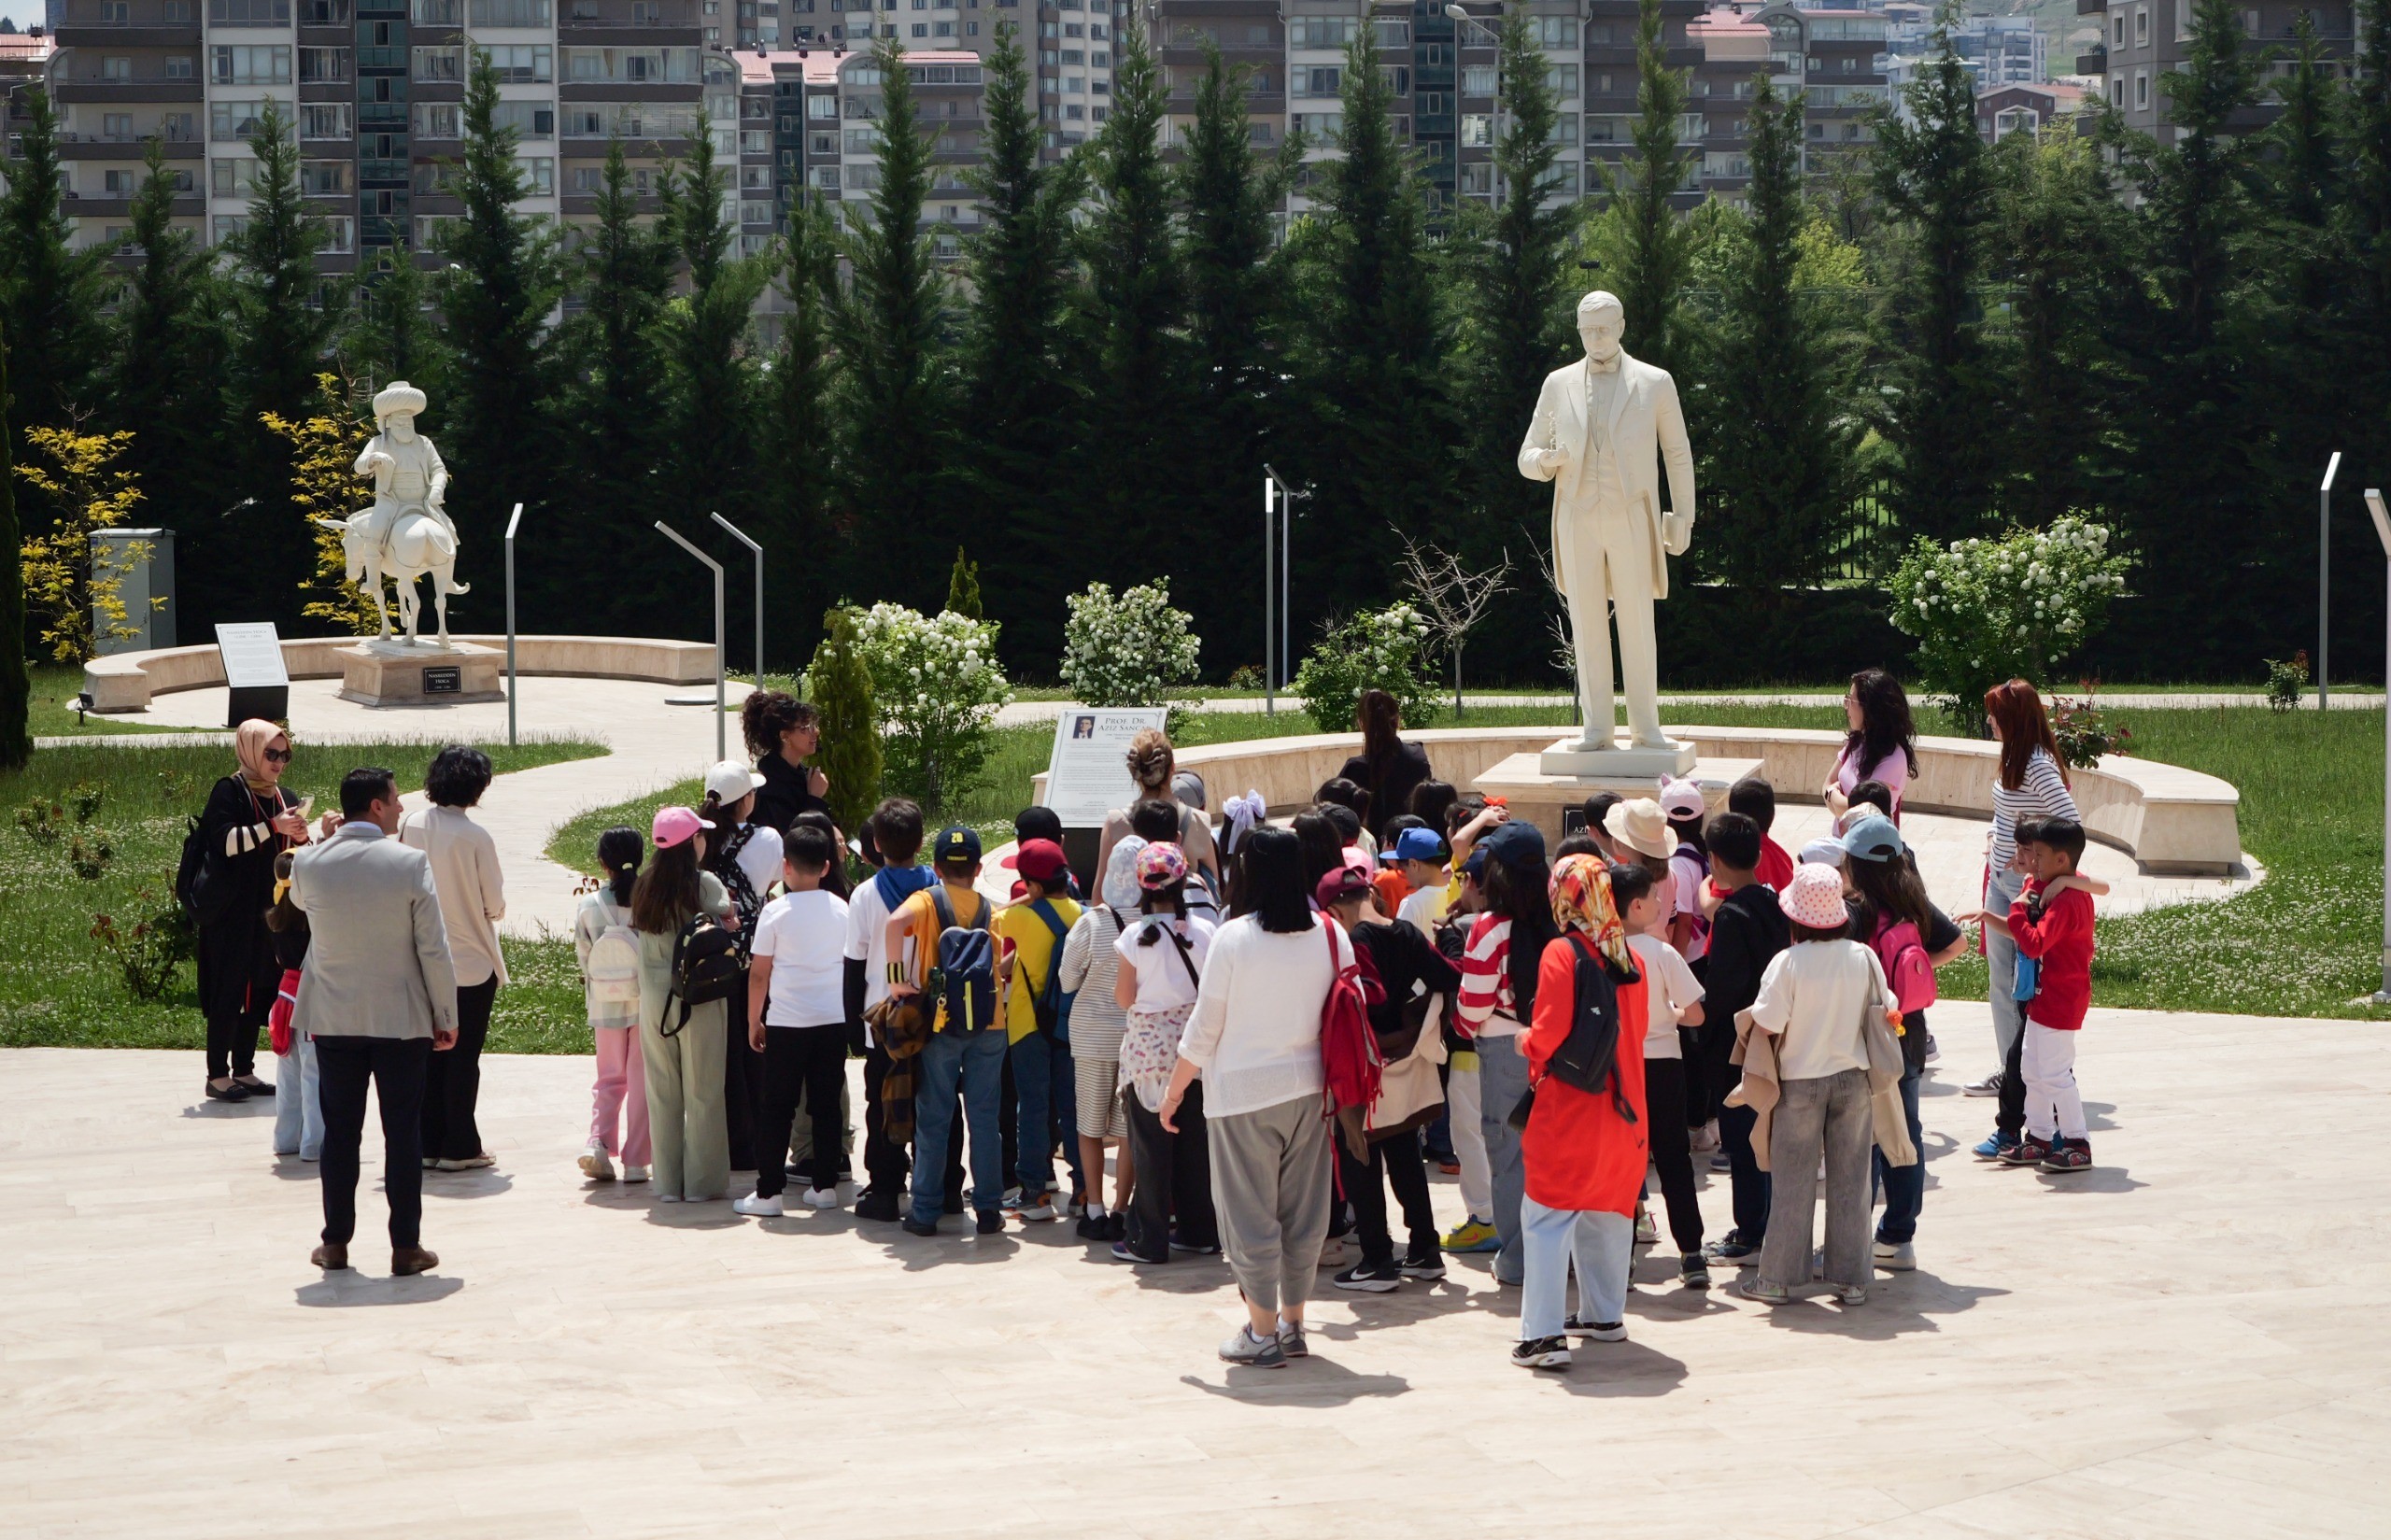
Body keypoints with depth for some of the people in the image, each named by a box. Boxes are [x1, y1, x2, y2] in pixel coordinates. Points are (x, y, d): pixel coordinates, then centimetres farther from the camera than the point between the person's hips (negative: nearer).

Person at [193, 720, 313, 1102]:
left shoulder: (284, 798, 15)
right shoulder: (229, 792, -6)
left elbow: (297, 856, 20)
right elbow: (225, 841, -19)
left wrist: (301, 838, -2)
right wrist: (273, 827, -22)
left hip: (269, 911, 7)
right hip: (233, 910, -7)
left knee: (258, 993, 8)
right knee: (230, 991, -7)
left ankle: (244, 1070, 15)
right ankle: (218, 1075, -4)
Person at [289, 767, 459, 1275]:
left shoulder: (309, 863, -4)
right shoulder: (411, 863, -13)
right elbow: (434, 950, -10)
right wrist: (447, 1017, 0)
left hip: (333, 1019, 3)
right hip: (401, 1019, -2)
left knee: (339, 1132, 11)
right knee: (403, 1133, 4)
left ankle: (336, 1243, 16)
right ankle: (405, 1247, 7)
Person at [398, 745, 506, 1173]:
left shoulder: (410, 825, -5)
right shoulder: (475, 837, -19)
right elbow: (495, 904, -12)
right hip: (473, 962, -5)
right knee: (464, 1057, 4)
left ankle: (427, 1144, 18)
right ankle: (459, 1148, 9)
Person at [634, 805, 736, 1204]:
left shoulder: (643, 887, 2)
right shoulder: (704, 884, -11)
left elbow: (638, 931, 8)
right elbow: (731, 924, 1)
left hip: (653, 997, 4)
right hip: (699, 997, -4)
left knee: (661, 1093, 10)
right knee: (702, 1092, 4)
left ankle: (667, 1182, 15)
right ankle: (702, 1182, 7)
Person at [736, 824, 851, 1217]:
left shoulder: (776, 912, -7)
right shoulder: (841, 909, 4)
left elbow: (759, 974, -4)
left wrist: (753, 1022, 7)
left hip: (786, 1022, -3)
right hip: (833, 1021, 4)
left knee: (776, 1109, 2)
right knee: (826, 1106, 10)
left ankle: (768, 1192, 1)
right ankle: (825, 1187, 12)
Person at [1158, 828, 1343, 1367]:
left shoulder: (1233, 938, -12)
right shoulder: (1331, 936, -1)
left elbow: (1204, 1027, -8)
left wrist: (1174, 1089, 4)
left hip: (1243, 1092, -4)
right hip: (1309, 1089, 4)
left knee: (1250, 1212, 4)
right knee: (1304, 1210, 13)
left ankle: (1262, 1333, 7)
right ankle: (1293, 1323, 21)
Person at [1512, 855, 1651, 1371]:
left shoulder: (1561, 952, -12)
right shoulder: (1627, 956, 5)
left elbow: (1550, 1030, -18)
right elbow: (1637, 1030, 12)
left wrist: (1532, 1052, 2)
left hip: (1570, 1106, -6)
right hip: (1624, 1107, 6)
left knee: (1547, 1217, -4)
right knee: (1608, 1212, 20)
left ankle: (1544, 1334, -11)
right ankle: (1605, 1314, 31)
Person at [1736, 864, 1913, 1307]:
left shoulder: (1788, 963, -17)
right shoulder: (1863, 958, -6)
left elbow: (1767, 1025, -16)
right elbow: (1886, 1014, 4)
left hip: (1799, 1083, -2)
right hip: (1854, 1079, 2)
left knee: (1792, 1183, 6)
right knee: (1850, 1182, 9)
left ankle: (1778, 1278, 10)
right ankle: (1851, 1279, 12)